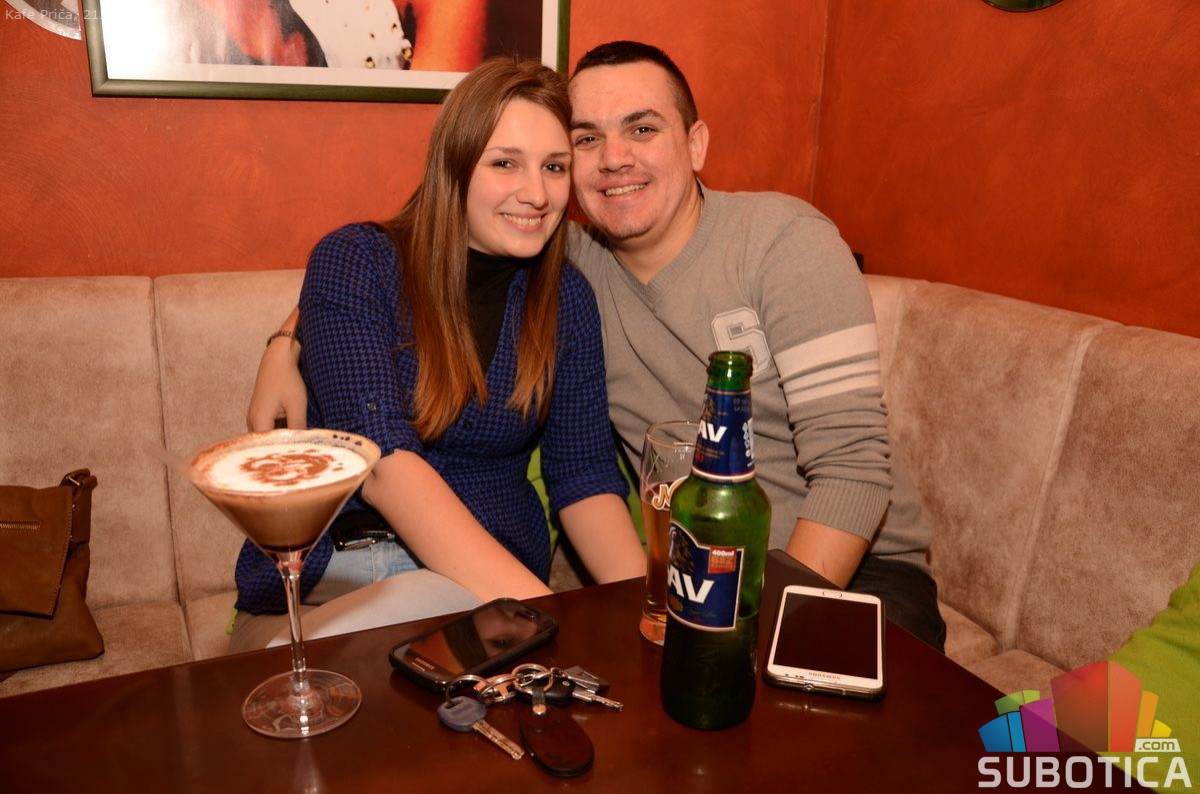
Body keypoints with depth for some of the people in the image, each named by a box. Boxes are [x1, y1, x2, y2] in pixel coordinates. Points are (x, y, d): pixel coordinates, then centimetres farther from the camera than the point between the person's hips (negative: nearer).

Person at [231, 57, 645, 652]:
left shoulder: (565, 297, 5)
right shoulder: (353, 261, -6)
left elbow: (583, 476, 2)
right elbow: (382, 460, -18)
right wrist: (537, 607, -28)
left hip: (480, 581, 3)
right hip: (321, 573, -2)